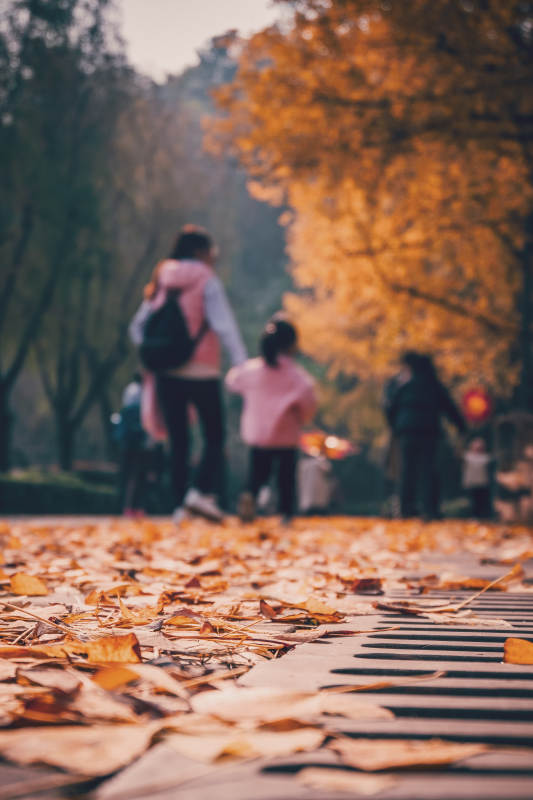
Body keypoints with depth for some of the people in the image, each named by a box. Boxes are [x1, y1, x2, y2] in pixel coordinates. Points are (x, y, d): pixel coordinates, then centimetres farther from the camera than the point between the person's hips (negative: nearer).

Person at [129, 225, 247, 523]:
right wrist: (242, 364, -18)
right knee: (215, 437, 5)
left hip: (167, 373, 5)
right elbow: (224, 325, -15)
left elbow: (138, 327, 12)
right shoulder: (206, 281, -5)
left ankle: (181, 504, 5)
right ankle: (201, 491, -15)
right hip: (201, 373, -5)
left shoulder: (162, 282, 11)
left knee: (178, 442, 9)